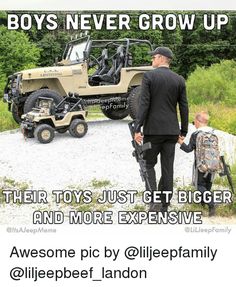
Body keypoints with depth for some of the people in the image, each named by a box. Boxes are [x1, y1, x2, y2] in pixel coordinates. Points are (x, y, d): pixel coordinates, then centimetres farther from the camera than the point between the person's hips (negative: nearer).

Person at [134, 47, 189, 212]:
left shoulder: (149, 76, -7)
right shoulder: (179, 80, 4)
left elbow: (144, 104, -12)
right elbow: (184, 108, 4)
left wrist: (137, 129, -10)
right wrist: (183, 131, 12)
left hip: (153, 129, -3)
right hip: (172, 130, 3)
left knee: (149, 164, 10)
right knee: (168, 167, 9)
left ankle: (154, 200, -7)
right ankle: (164, 206, 14)